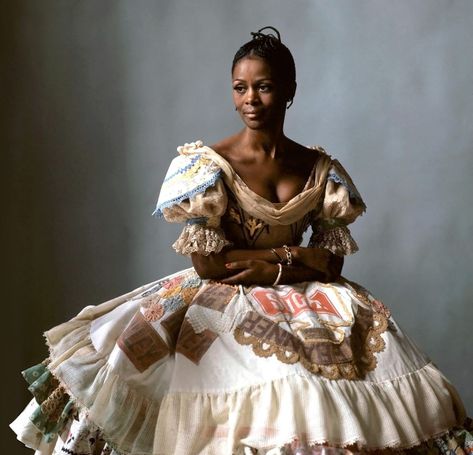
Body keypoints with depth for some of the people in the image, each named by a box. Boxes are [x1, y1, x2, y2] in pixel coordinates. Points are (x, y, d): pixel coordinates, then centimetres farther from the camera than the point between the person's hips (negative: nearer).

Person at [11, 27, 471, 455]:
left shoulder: (321, 169, 6)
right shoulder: (208, 165, -5)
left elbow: (332, 262, 4)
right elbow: (206, 263, -12)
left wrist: (277, 270, -13)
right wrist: (291, 252, -10)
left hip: (306, 300, 3)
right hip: (222, 300, -3)